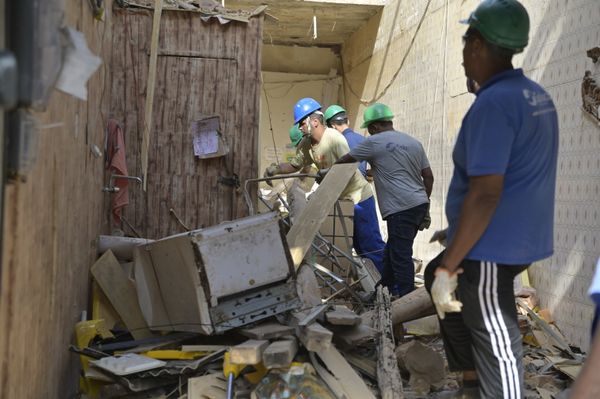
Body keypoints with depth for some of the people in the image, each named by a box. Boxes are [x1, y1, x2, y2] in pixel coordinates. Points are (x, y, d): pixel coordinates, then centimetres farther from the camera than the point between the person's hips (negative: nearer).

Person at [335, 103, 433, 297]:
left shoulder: (374, 142, -2)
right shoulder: (414, 142, 16)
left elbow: (346, 159, 10)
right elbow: (428, 176, 15)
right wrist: (424, 204, 22)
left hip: (401, 208, -8)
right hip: (420, 204, 8)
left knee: (401, 256, -4)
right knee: (391, 251, 18)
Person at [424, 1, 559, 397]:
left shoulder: (493, 102, -21)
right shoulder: (537, 95, 9)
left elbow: (485, 193, -27)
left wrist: (449, 265, -22)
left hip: (491, 246, -10)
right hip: (519, 237, 10)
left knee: (496, 343, 0)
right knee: (435, 275, 27)